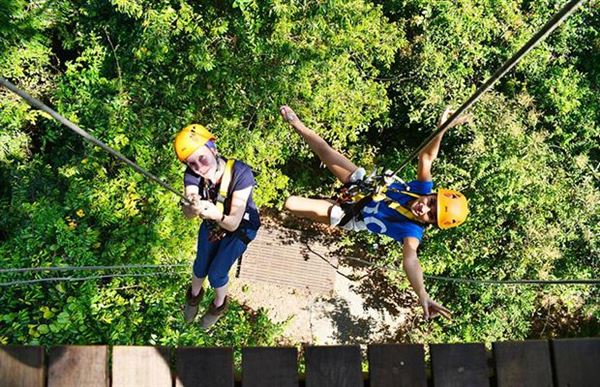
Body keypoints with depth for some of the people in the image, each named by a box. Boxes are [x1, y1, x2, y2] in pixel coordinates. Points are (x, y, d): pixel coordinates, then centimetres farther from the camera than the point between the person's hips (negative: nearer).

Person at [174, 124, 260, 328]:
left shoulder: (240, 173, -39)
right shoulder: (192, 174, -27)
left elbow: (233, 223, -39)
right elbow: (187, 214, -37)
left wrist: (216, 214, -60)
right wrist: (194, 207, -60)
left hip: (241, 226, -3)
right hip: (211, 224, 3)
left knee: (216, 273, 0)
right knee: (201, 266, 9)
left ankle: (219, 305, 36)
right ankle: (194, 295, 46)